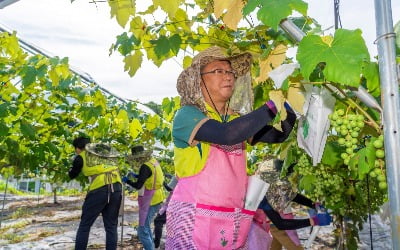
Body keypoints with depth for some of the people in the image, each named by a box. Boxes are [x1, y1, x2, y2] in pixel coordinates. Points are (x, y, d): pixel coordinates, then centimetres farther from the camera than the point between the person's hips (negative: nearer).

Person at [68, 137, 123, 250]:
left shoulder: (81, 157, 8)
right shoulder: (106, 152, 21)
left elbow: (72, 175, 21)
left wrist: (71, 168, 43)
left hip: (99, 190, -4)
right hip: (117, 189, 5)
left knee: (84, 225, 11)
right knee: (111, 226, 13)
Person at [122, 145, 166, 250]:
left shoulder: (145, 166, -21)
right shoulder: (153, 161, 6)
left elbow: (138, 186, -21)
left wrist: (127, 181, -5)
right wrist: (136, 176, 16)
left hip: (150, 201, -10)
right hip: (157, 198, 10)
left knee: (143, 230, -3)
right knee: (146, 226, 22)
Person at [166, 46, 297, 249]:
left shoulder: (236, 119, 13)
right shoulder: (187, 115, -8)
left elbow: (279, 134, 6)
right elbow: (227, 134, -25)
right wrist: (272, 106, -20)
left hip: (235, 220, 6)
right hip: (194, 218, -6)